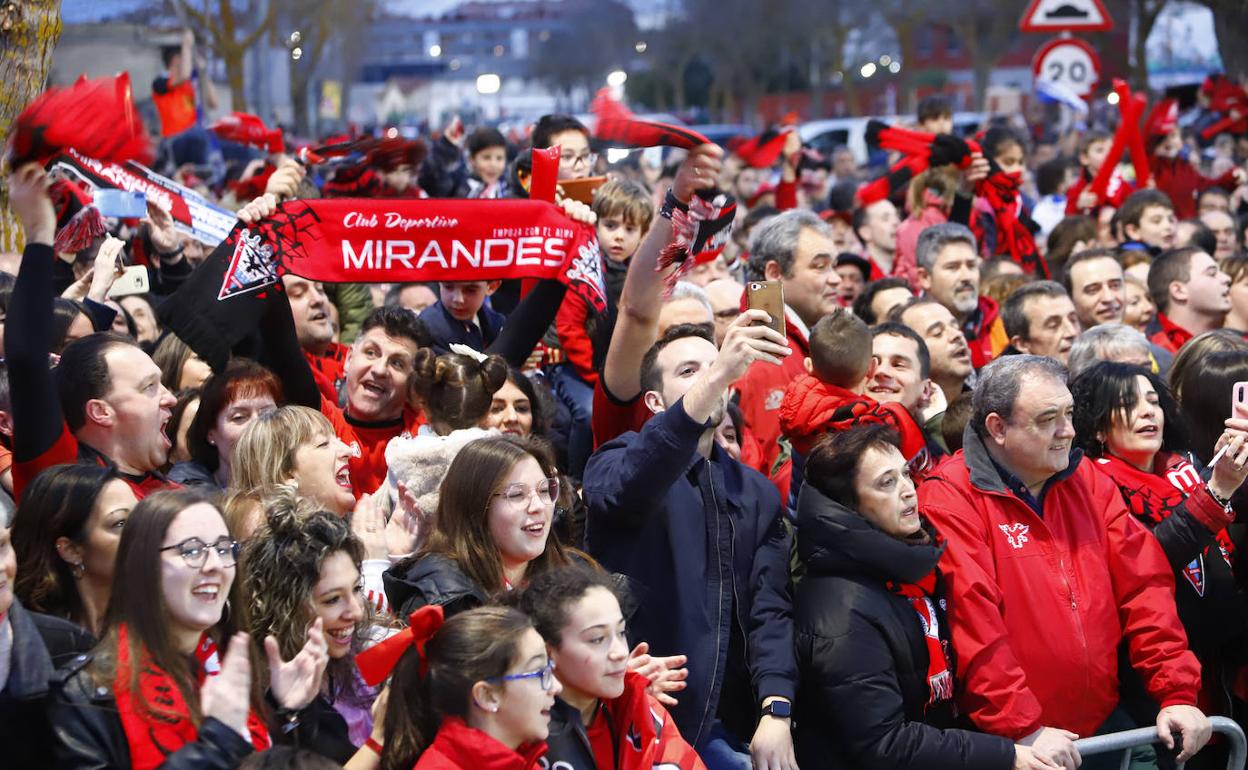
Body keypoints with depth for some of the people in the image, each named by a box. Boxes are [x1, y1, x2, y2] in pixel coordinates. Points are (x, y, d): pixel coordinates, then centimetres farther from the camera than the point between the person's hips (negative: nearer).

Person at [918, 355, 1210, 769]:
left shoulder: (1087, 480, 9)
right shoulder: (950, 498, -12)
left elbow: (1143, 585, 5)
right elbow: (972, 617, -20)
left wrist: (1177, 693, -3)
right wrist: (1022, 727, -25)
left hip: (1105, 721, 6)